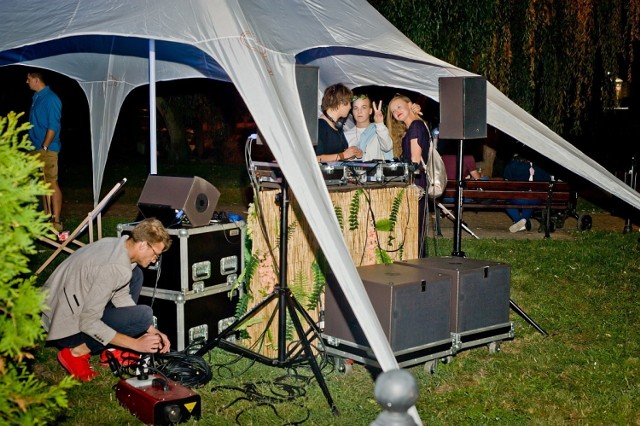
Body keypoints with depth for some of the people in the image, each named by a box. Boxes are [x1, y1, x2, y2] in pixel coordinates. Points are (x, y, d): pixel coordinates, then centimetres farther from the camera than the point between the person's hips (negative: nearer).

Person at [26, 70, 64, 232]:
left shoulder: (50, 99, -12)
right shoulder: (36, 97, 16)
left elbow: (53, 126, -17)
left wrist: (44, 147, -19)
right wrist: (34, 146, 15)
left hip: (47, 149, -9)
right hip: (37, 148, 9)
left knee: (52, 183, -9)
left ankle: (57, 221, -8)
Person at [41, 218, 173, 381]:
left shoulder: (116, 245, -1)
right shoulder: (114, 267, -29)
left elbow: (121, 297, 8)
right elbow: (88, 323, -27)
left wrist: (153, 331, 3)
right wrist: (136, 344, -20)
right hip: (65, 325, -9)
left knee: (135, 275, 10)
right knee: (143, 315, -21)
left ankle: (111, 349, 10)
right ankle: (77, 352, -7)